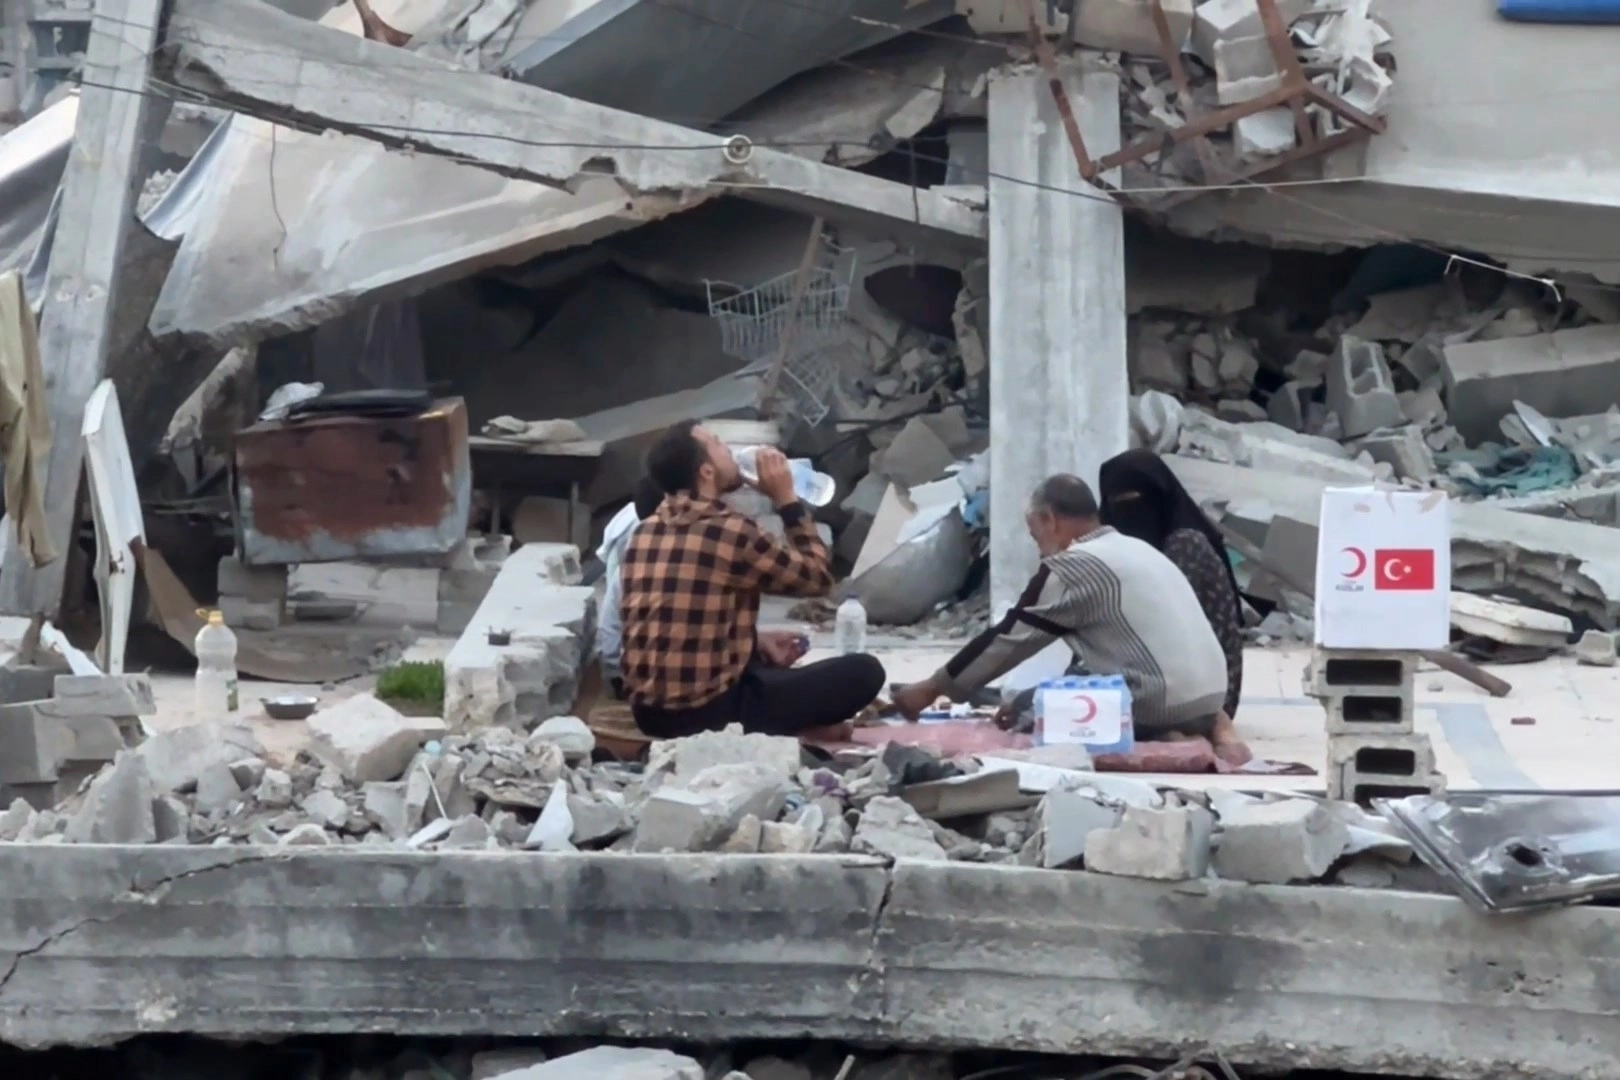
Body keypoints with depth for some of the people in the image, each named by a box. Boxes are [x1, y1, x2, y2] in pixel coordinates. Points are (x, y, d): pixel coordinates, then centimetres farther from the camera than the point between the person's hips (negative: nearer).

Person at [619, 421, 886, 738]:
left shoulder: (644, 532, 7)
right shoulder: (733, 531, -15)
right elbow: (818, 577, -1)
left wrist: (756, 641, 13)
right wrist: (786, 499, 3)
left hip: (648, 710, 8)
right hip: (708, 713, -8)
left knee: (761, 662, 35)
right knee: (865, 672, -4)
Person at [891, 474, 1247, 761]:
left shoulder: (1072, 566, -6)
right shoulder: (1133, 549, 19)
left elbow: (1008, 639, 1)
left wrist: (931, 689, 11)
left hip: (1163, 707, -8)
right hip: (1209, 698, 8)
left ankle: (1158, 742, -6)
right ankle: (1204, 733, 7)